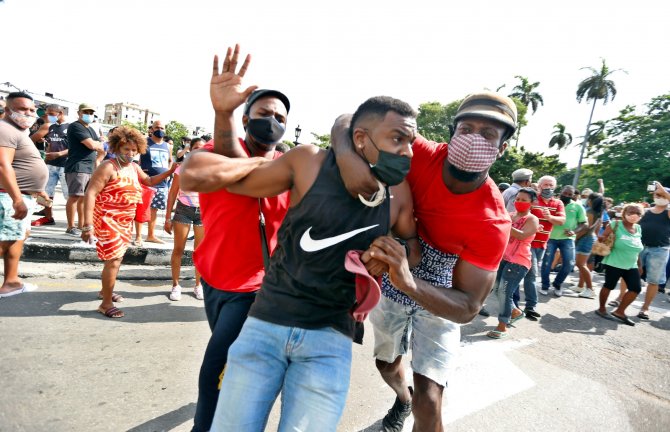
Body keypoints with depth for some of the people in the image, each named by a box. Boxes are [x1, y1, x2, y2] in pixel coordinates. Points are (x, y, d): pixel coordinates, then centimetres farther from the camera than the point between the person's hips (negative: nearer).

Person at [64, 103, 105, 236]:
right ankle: (71, 227, 0)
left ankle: (81, 226, 16)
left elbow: (102, 149, 19)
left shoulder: (91, 130, 22)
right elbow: (92, 145, -16)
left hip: (90, 168, 9)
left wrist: (96, 145, 0)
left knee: (84, 197, 10)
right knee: (74, 197, -6)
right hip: (77, 167, -8)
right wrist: (99, 144, 3)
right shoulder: (75, 126, -6)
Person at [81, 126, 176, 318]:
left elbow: (149, 181, 27)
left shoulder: (134, 167, 9)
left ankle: (105, 291, 39)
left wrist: (170, 171, 14)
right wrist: (88, 225, -26)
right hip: (107, 220, -8)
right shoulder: (108, 167, -15)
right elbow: (90, 194, -20)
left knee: (117, 257, 19)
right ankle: (106, 304, 4)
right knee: (113, 260, -8)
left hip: (125, 221, 8)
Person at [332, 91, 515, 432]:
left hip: (439, 301, -2)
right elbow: (349, 121, -22)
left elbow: (468, 308, -32)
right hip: (388, 288, 3)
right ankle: (402, 398, 62)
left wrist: (409, 280, -50)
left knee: (428, 403, -14)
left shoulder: (493, 221, -31)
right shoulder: (422, 156, -26)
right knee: (387, 365, 26)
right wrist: (347, 156, -45)